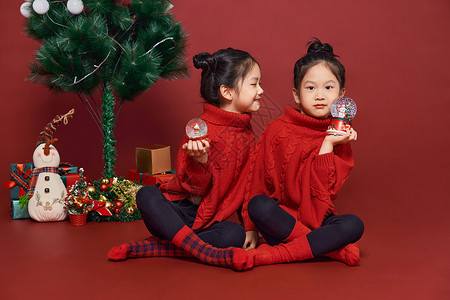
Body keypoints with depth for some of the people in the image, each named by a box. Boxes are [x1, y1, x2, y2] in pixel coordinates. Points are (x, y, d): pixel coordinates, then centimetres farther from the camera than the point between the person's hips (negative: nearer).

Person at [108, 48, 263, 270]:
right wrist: (200, 162, -34)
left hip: (210, 221, 4)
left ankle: (151, 247, -24)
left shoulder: (247, 134, 9)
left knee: (236, 235, -29)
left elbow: (246, 186, 19)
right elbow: (192, 187, -14)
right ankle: (207, 252, -39)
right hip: (180, 212, -4)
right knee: (146, 195, -32)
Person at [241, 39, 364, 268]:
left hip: (317, 220, 1)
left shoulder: (339, 138, 3)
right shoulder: (277, 131, -1)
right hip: (280, 218, -1)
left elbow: (323, 191, -9)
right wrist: (251, 229, -2)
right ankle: (330, 247, -23)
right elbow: (256, 181, 0)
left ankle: (277, 253, -28)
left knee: (354, 225, -27)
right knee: (258, 205, -33)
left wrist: (328, 145, -16)